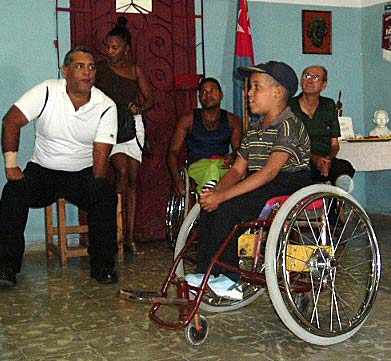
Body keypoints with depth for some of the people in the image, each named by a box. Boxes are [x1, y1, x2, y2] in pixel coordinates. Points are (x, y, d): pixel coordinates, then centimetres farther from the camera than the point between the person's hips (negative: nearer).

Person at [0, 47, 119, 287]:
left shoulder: (106, 107, -7)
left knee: (106, 195, -29)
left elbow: (101, 154, -10)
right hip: (43, 169, 0)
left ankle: (103, 265, -14)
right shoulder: (47, 92, -8)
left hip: (83, 173, 0)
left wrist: (97, 190, -23)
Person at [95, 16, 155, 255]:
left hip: (133, 123, 3)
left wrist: (139, 106, -9)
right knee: (122, 171, -23)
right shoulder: (100, 68, 4)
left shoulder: (136, 70, 11)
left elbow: (151, 100, 12)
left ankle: (130, 237, 6)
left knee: (133, 179, 1)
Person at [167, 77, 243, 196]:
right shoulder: (188, 120, 9)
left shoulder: (233, 120, 15)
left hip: (223, 165, 2)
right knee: (212, 168, -39)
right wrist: (176, 177, -15)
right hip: (198, 166, -2)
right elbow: (173, 151, 5)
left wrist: (232, 156, -17)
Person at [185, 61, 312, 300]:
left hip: (290, 184, -8)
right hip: (260, 188, 8)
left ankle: (229, 280, -15)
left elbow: (270, 171, -24)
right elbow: (238, 169, 11)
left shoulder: (290, 124, -13)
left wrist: (223, 195, -26)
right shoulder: (255, 129, 15)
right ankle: (205, 274, -11)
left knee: (226, 207, -25)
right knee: (209, 204, -13)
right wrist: (216, 191, -11)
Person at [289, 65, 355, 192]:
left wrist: (328, 159, -7)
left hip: (327, 162, 3)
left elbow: (334, 144, 16)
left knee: (345, 166, -32)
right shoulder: (289, 107, 5)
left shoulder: (329, 106, 18)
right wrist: (313, 158, -17)